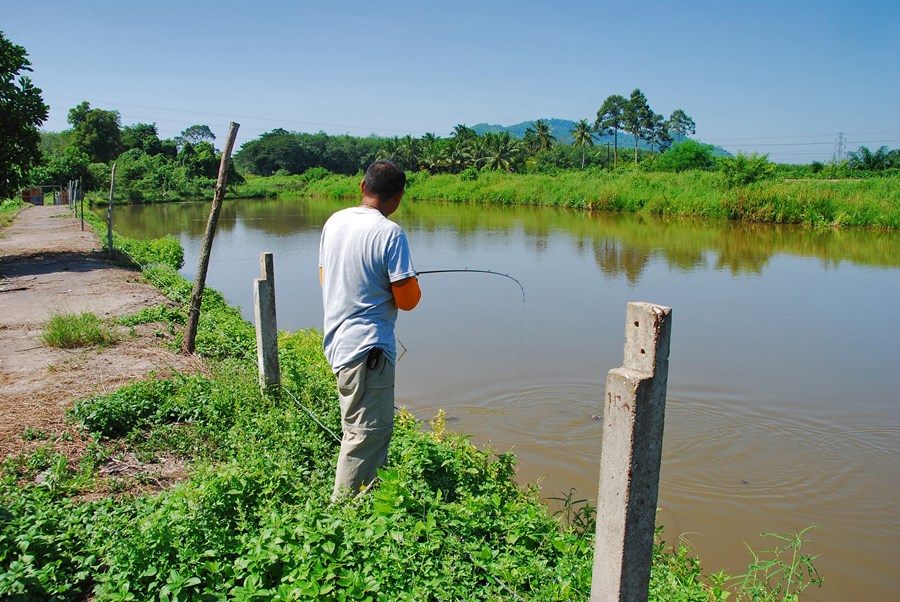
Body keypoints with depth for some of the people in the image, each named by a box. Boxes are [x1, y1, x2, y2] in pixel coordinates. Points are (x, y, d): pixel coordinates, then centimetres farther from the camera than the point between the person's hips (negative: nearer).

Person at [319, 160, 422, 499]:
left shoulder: (334, 222, 7)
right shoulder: (390, 233, -16)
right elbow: (407, 300, -15)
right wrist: (413, 285, 6)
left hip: (336, 342, 9)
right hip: (367, 349, -9)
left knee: (357, 430, 21)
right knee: (367, 435, 0)